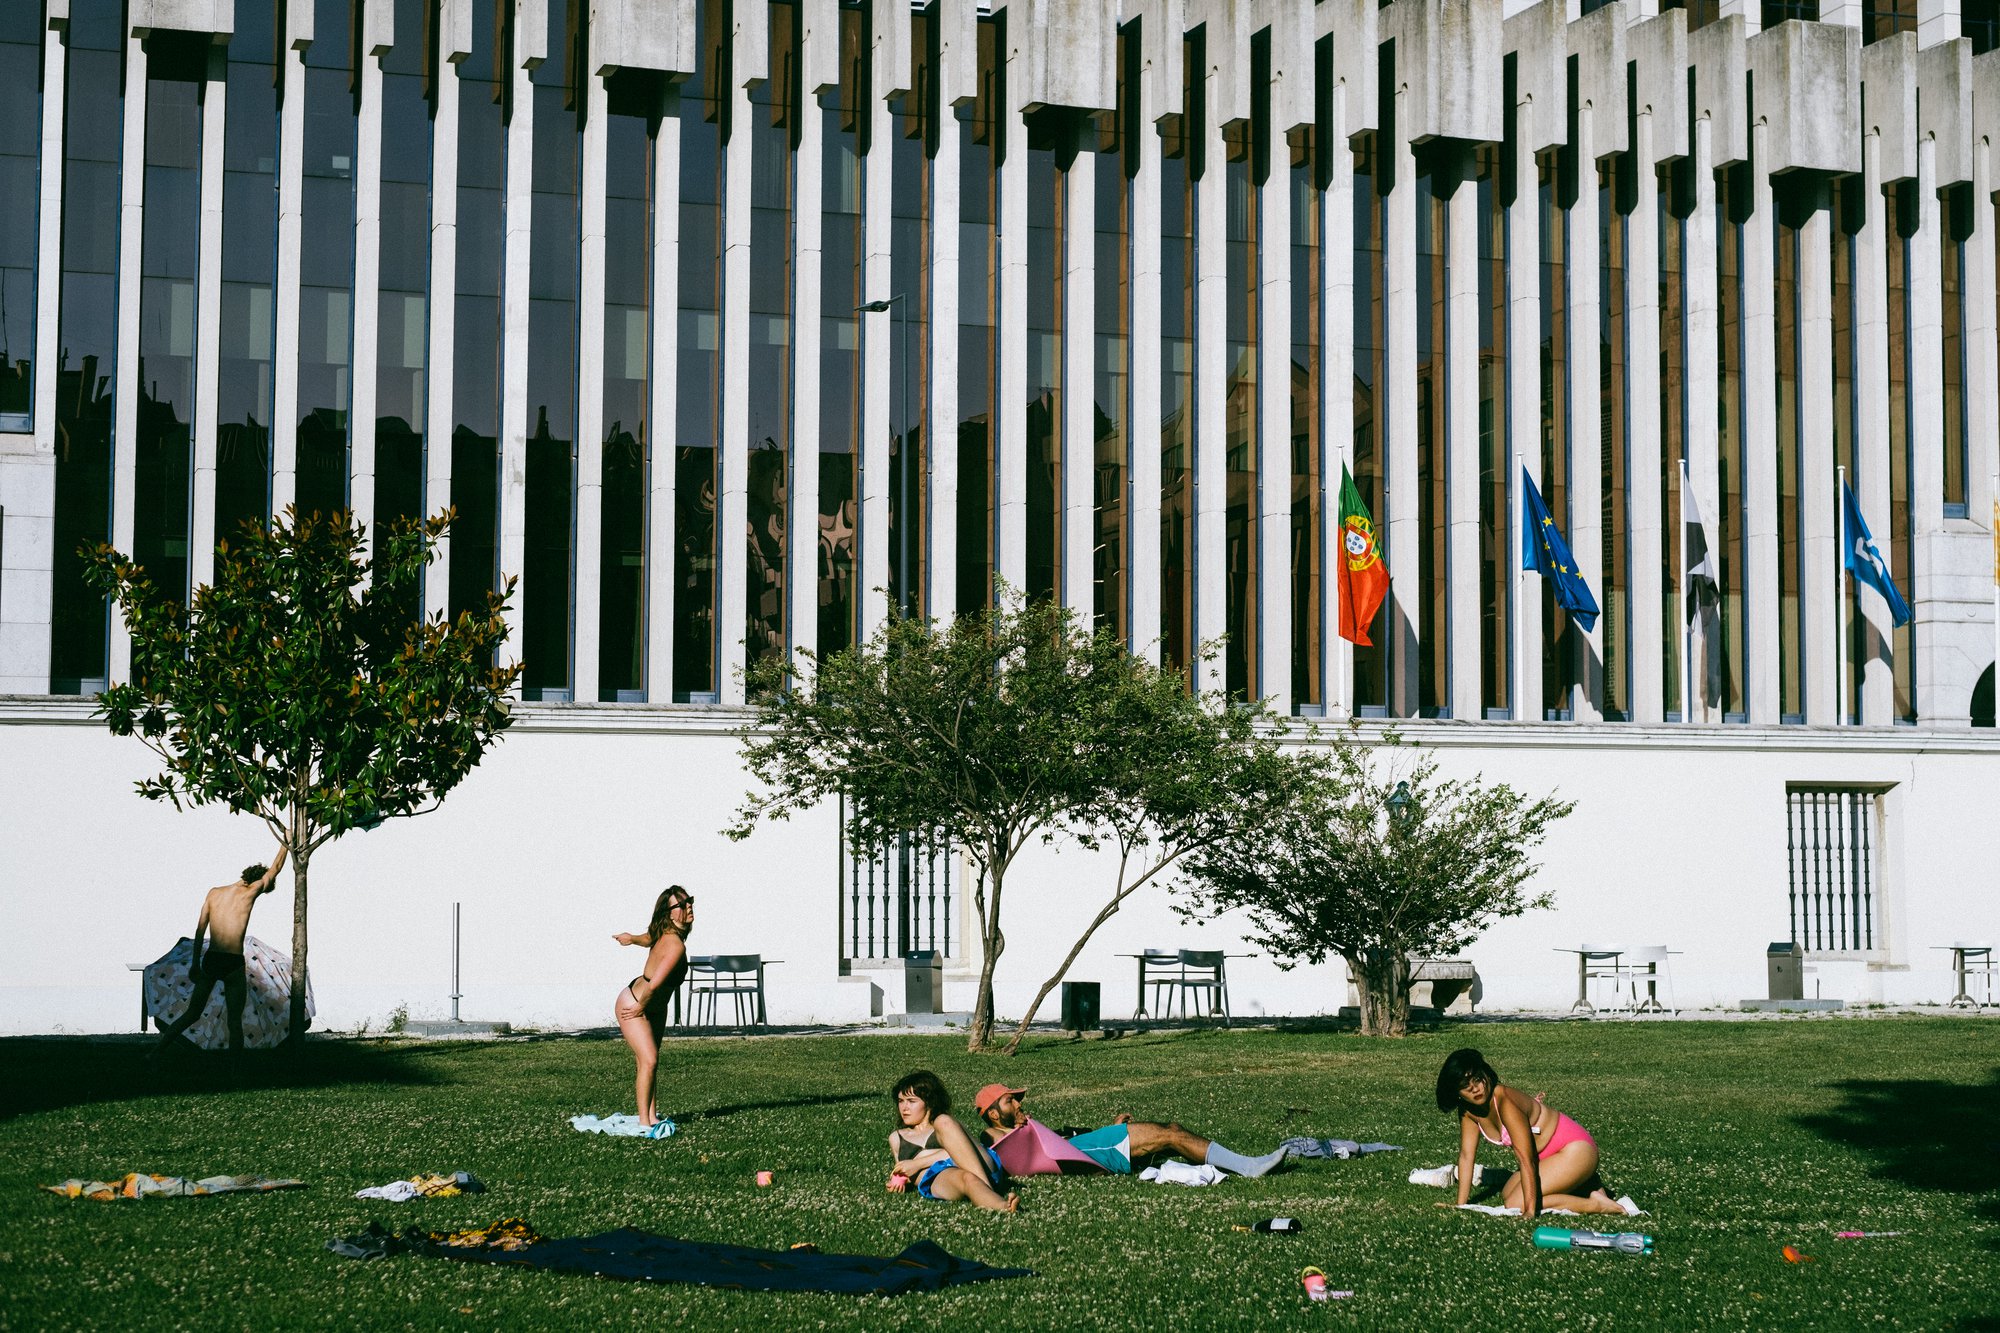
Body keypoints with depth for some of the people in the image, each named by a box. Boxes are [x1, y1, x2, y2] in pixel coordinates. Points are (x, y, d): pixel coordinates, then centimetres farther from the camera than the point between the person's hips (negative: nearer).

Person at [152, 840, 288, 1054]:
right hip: (233, 963, -4)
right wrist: (285, 842, 24)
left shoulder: (215, 892, 9)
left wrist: (196, 962, 12)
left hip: (211, 959, 4)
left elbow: (200, 929, 8)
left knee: (192, 1013, 14)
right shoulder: (250, 892, -4)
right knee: (235, 1020, 5)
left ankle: (156, 1052, 7)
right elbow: (275, 868, 10)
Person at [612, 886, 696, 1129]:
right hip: (634, 1005, -10)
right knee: (648, 1061, -18)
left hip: (655, 1007, 10)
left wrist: (632, 938, 41)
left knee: (649, 1060, 11)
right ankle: (644, 1121, -16)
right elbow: (654, 984, -39)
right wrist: (641, 1008, -20)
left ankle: (651, 1114, 16)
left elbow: (649, 939, 19)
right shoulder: (675, 945, -33)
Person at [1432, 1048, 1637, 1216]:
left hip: (1575, 1149, -9)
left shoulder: (1504, 1101, -28)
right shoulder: (1468, 1110, -4)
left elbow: (1525, 1158, -30)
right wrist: (1460, 1205, -4)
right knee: (1507, 1194, 14)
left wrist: (1529, 1211, -32)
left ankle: (1599, 1205, -11)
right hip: (1548, 1155, 9)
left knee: (1516, 1205, -18)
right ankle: (1579, 1183, 18)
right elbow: (1466, 1155, 1)